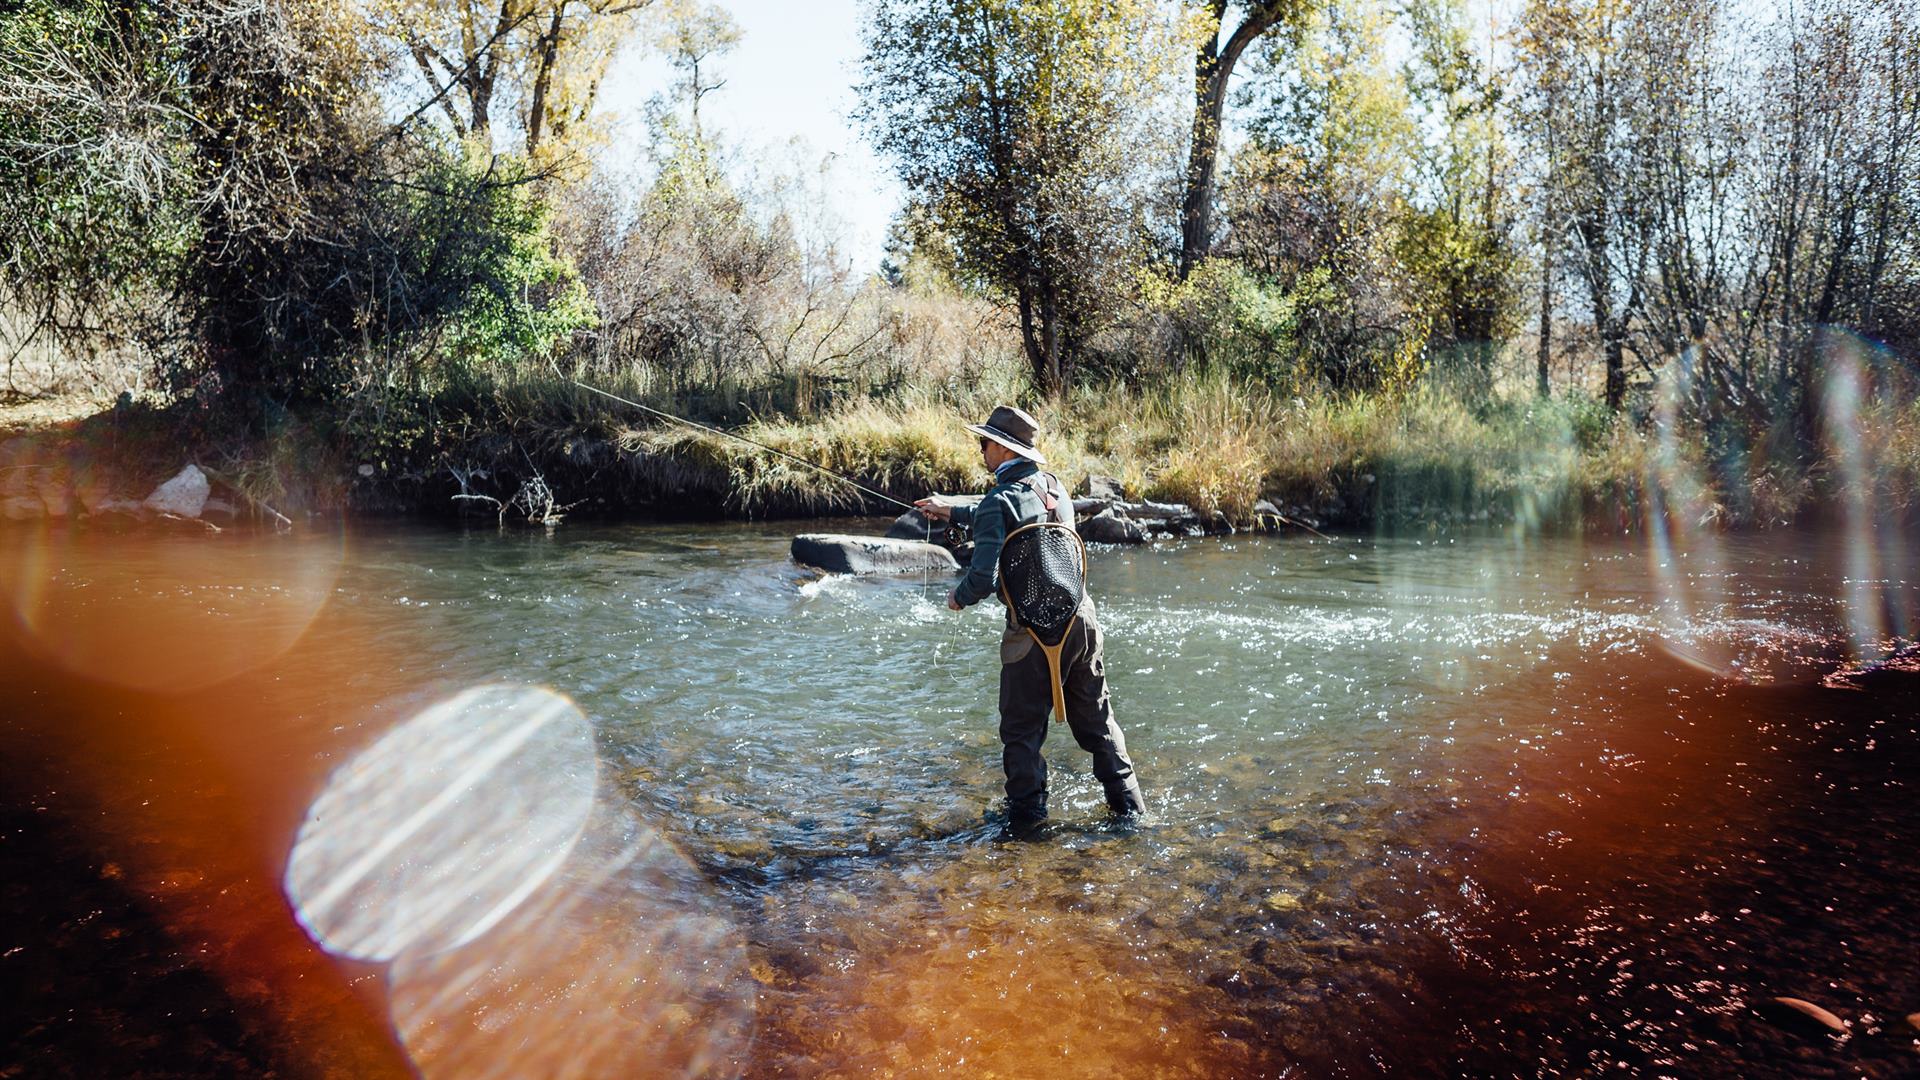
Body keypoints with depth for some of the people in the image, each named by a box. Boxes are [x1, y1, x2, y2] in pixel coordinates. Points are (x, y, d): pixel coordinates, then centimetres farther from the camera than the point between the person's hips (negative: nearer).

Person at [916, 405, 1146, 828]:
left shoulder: (999, 500, -13)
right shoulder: (1053, 486, 8)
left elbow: (985, 577, -21)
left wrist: (959, 597, 0)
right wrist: (952, 513, 31)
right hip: (1081, 619, 7)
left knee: (1021, 728, 8)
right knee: (1096, 717, 18)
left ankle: (1026, 812, 14)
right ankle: (1128, 801, 23)